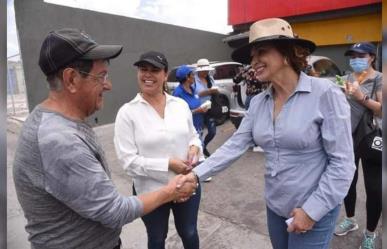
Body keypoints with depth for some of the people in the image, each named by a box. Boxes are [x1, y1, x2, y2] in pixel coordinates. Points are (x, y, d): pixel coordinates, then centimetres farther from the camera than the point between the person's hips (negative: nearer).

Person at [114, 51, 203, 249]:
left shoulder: (181, 104, -3)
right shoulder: (127, 112, -13)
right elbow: (128, 160, -16)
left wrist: (194, 148, -13)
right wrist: (168, 164, -22)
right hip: (151, 192, -2)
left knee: (189, 233, 25)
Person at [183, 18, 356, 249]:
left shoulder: (325, 94, -18)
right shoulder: (258, 102, -1)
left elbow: (342, 162, -16)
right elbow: (234, 145, -4)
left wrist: (312, 210, -16)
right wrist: (197, 174, -12)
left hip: (316, 210, -5)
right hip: (275, 207, 6)